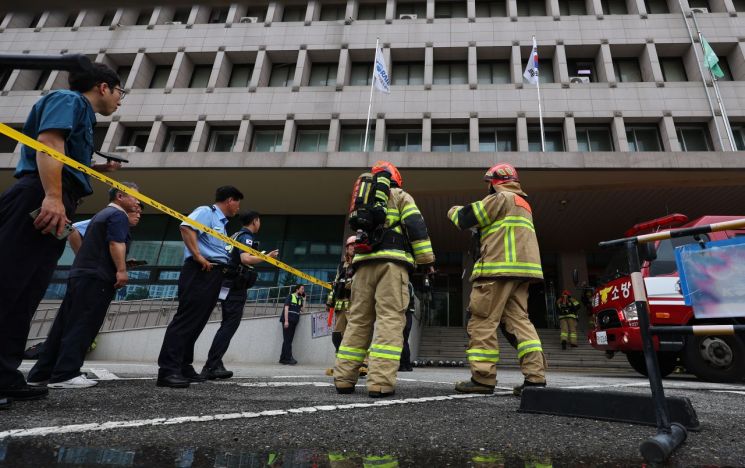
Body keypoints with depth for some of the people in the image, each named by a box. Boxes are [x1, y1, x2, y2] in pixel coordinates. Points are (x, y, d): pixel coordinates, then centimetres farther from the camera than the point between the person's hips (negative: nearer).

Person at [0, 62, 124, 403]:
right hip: (39, 200, -9)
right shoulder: (69, 99, 5)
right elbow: (48, 141, -14)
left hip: (53, 207, 9)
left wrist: (96, 169, 23)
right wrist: (53, 195, -25)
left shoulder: (82, 113, 31)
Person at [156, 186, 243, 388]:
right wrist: (198, 257, -23)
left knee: (196, 322, 11)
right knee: (186, 319, -13)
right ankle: (168, 370, -14)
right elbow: (186, 227, -21)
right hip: (201, 272, -10)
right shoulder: (206, 212, -2)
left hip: (213, 275, 10)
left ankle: (183, 367, 17)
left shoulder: (221, 222, 26)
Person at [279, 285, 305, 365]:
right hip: (287, 320, -7)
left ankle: (283, 358, 11)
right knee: (287, 340, -8)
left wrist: (304, 299, 12)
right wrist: (286, 320, -16)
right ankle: (289, 358, -10)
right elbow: (286, 308, -8)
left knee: (288, 340, 7)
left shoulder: (300, 299, 18)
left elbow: (301, 310, 12)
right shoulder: (290, 296, -1)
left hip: (294, 321, 7)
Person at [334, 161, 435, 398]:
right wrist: (425, 259, -1)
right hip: (392, 261, -5)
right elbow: (416, 226, -1)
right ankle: (380, 382, -17)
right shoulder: (400, 196, 13)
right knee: (390, 319, -10)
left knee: (358, 319, 6)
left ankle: (343, 378, 4)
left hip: (364, 261, 6)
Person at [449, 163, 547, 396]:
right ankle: (535, 377, -2)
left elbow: (467, 218, -1)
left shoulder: (501, 197, -1)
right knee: (519, 320, 5)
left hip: (501, 267, -9)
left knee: (483, 322, -7)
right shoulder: (522, 203, 29)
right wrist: (480, 230, 27)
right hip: (521, 270, 10)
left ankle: (483, 378, -7)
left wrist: (454, 211, 18)